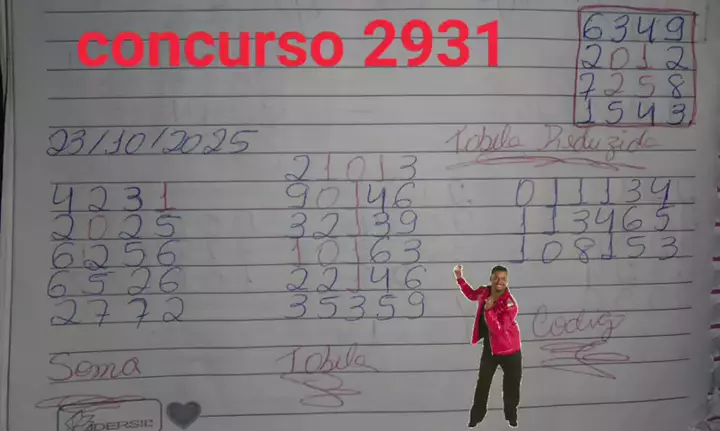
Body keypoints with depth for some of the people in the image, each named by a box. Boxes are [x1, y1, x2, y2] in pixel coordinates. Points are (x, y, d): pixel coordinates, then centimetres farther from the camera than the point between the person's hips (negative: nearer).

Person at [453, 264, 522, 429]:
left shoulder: (510, 304, -27)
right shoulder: (484, 292, -9)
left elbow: (498, 329, -32)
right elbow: (471, 295, 17)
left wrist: (488, 310, -41)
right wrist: (460, 278, 10)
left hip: (509, 350, -4)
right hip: (489, 348, 4)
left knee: (511, 385, 11)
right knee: (482, 384, 14)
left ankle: (511, 416, 33)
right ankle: (476, 417, 28)